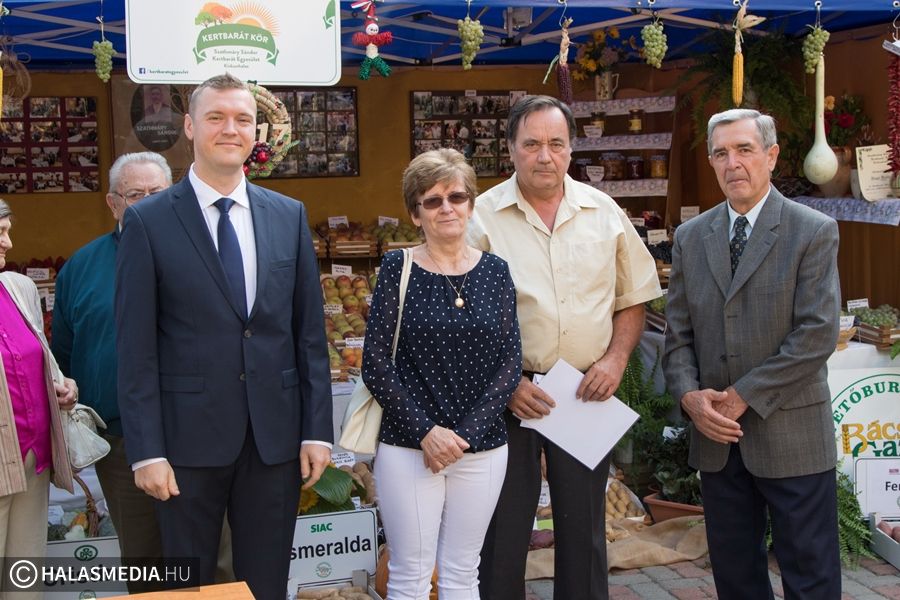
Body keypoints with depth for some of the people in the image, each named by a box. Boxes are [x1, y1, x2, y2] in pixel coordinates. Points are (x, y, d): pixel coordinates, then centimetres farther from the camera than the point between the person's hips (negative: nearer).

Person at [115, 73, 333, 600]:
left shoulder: (290, 215, 6)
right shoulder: (148, 220, -3)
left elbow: (310, 332, 6)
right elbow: (136, 348, -5)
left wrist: (317, 431, 2)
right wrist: (146, 451, -9)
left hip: (276, 437, 3)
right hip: (189, 438, -2)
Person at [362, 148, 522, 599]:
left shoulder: (494, 271, 5)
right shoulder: (397, 269, -2)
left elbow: (510, 362, 1)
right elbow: (375, 364, -6)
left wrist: (465, 432, -9)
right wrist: (425, 431, -14)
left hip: (482, 446, 2)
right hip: (408, 446, -2)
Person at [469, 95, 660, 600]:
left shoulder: (604, 212, 5)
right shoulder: (484, 216, -4)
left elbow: (632, 298, 11)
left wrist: (616, 359, -4)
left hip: (587, 390, 3)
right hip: (508, 395, -2)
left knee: (585, 530, 13)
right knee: (503, 531, 6)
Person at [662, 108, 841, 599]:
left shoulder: (814, 232, -5)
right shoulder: (690, 237, 9)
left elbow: (817, 334, -13)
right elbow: (677, 333, 8)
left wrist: (743, 396, -14)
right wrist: (690, 396, -10)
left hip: (791, 436, -4)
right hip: (717, 435, 4)